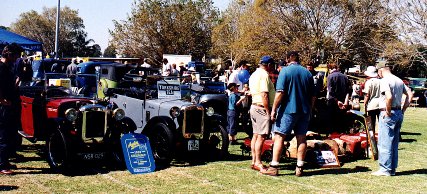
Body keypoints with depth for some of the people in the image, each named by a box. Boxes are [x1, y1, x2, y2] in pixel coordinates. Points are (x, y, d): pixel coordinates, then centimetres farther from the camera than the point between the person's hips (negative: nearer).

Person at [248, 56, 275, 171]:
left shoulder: (254, 75, 17)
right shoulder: (264, 75, -14)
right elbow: (264, 95, -20)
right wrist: (268, 112, -18)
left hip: (254, 106, 10)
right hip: (262, 108, -10)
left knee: (255, 135, 12)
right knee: (261, 136, -8)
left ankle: (254, 161, 15)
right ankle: (258, 163, -6)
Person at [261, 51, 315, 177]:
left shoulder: (285, 71, -5)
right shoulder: (307, 73, 11)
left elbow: (280, 93, -14)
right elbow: (313, 96, 14)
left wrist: (274, 109, -10)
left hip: (288, 110, -5)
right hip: (304, 111, 5)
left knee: (279, 137, -2)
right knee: (301, 138, 8)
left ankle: (274, 167, -4)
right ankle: (299, 168, 10)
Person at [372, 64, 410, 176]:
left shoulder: (384, 81, -12)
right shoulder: (399, 81, 12)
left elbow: (389, 97, -26)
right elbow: (408, 95, 16)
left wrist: (388, 112, -15)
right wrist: (403, 110, 14)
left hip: (388, 113, -8)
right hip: (399, 113, 8)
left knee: (384, 142, -3)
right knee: (394, 143, 13)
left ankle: (385, 169, -2)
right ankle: (392, 169, 18)